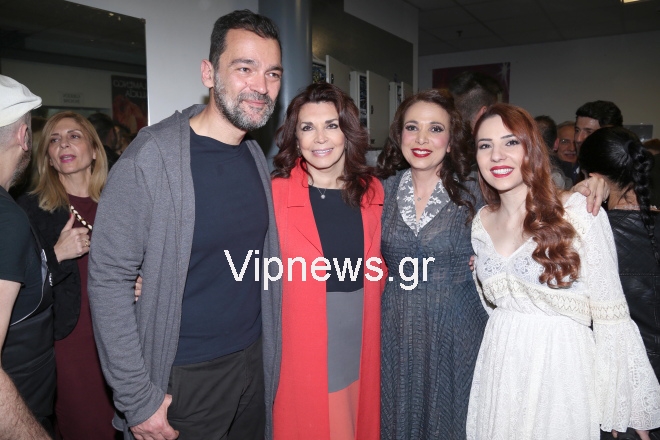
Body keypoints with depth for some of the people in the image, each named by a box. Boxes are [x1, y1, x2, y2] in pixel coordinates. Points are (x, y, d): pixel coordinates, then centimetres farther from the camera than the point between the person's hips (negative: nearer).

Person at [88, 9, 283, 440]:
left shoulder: (256, 155, 2)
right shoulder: (151, 157, -18)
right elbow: (109, 279, -17)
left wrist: (264, 352, 8)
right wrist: (137, 399, -16)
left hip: (255, 362, 6)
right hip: (184, 378, -6)